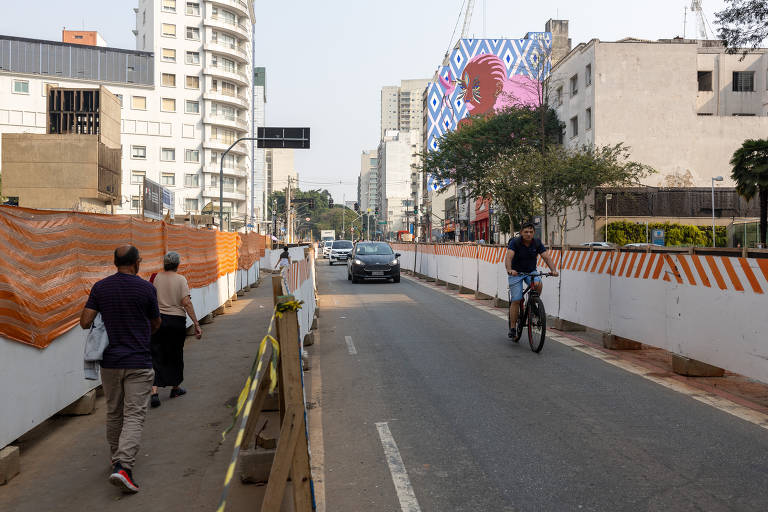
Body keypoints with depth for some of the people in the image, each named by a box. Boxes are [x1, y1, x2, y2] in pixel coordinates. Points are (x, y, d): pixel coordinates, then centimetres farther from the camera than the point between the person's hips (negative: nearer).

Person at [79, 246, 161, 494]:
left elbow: (85, 322, -2)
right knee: (134, 416, -3)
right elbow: (156, 323, 5)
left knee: (114, 414, 19)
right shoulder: (146, 288, -8)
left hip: (110, 361, 4)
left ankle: (117, 459, 32)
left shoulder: (100, 287, 0)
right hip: (138, 362, -4)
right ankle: (123, 467, -15)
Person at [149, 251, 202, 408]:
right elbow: (186, 303, -14)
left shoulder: (157, 278, 1)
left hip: (157, 319, 2)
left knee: (156, 355, 4)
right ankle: (175, 387, 30)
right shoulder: (180, 279, -7)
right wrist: (196, 324, -14)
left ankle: (154, 391, -10)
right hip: (176, 320, -2)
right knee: (175, 354, 15)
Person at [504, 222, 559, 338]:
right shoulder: (515, 242, -18)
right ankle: (512, 327, 5)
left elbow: (546, 257, -15)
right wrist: (509, 270, -51)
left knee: (538, 284, -31)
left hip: (531, 272, 3)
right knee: (516, 300, -8)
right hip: (516, 273, -2)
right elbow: (508, 257, -31)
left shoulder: (537, 243, -8)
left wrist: (553, 270, -33)